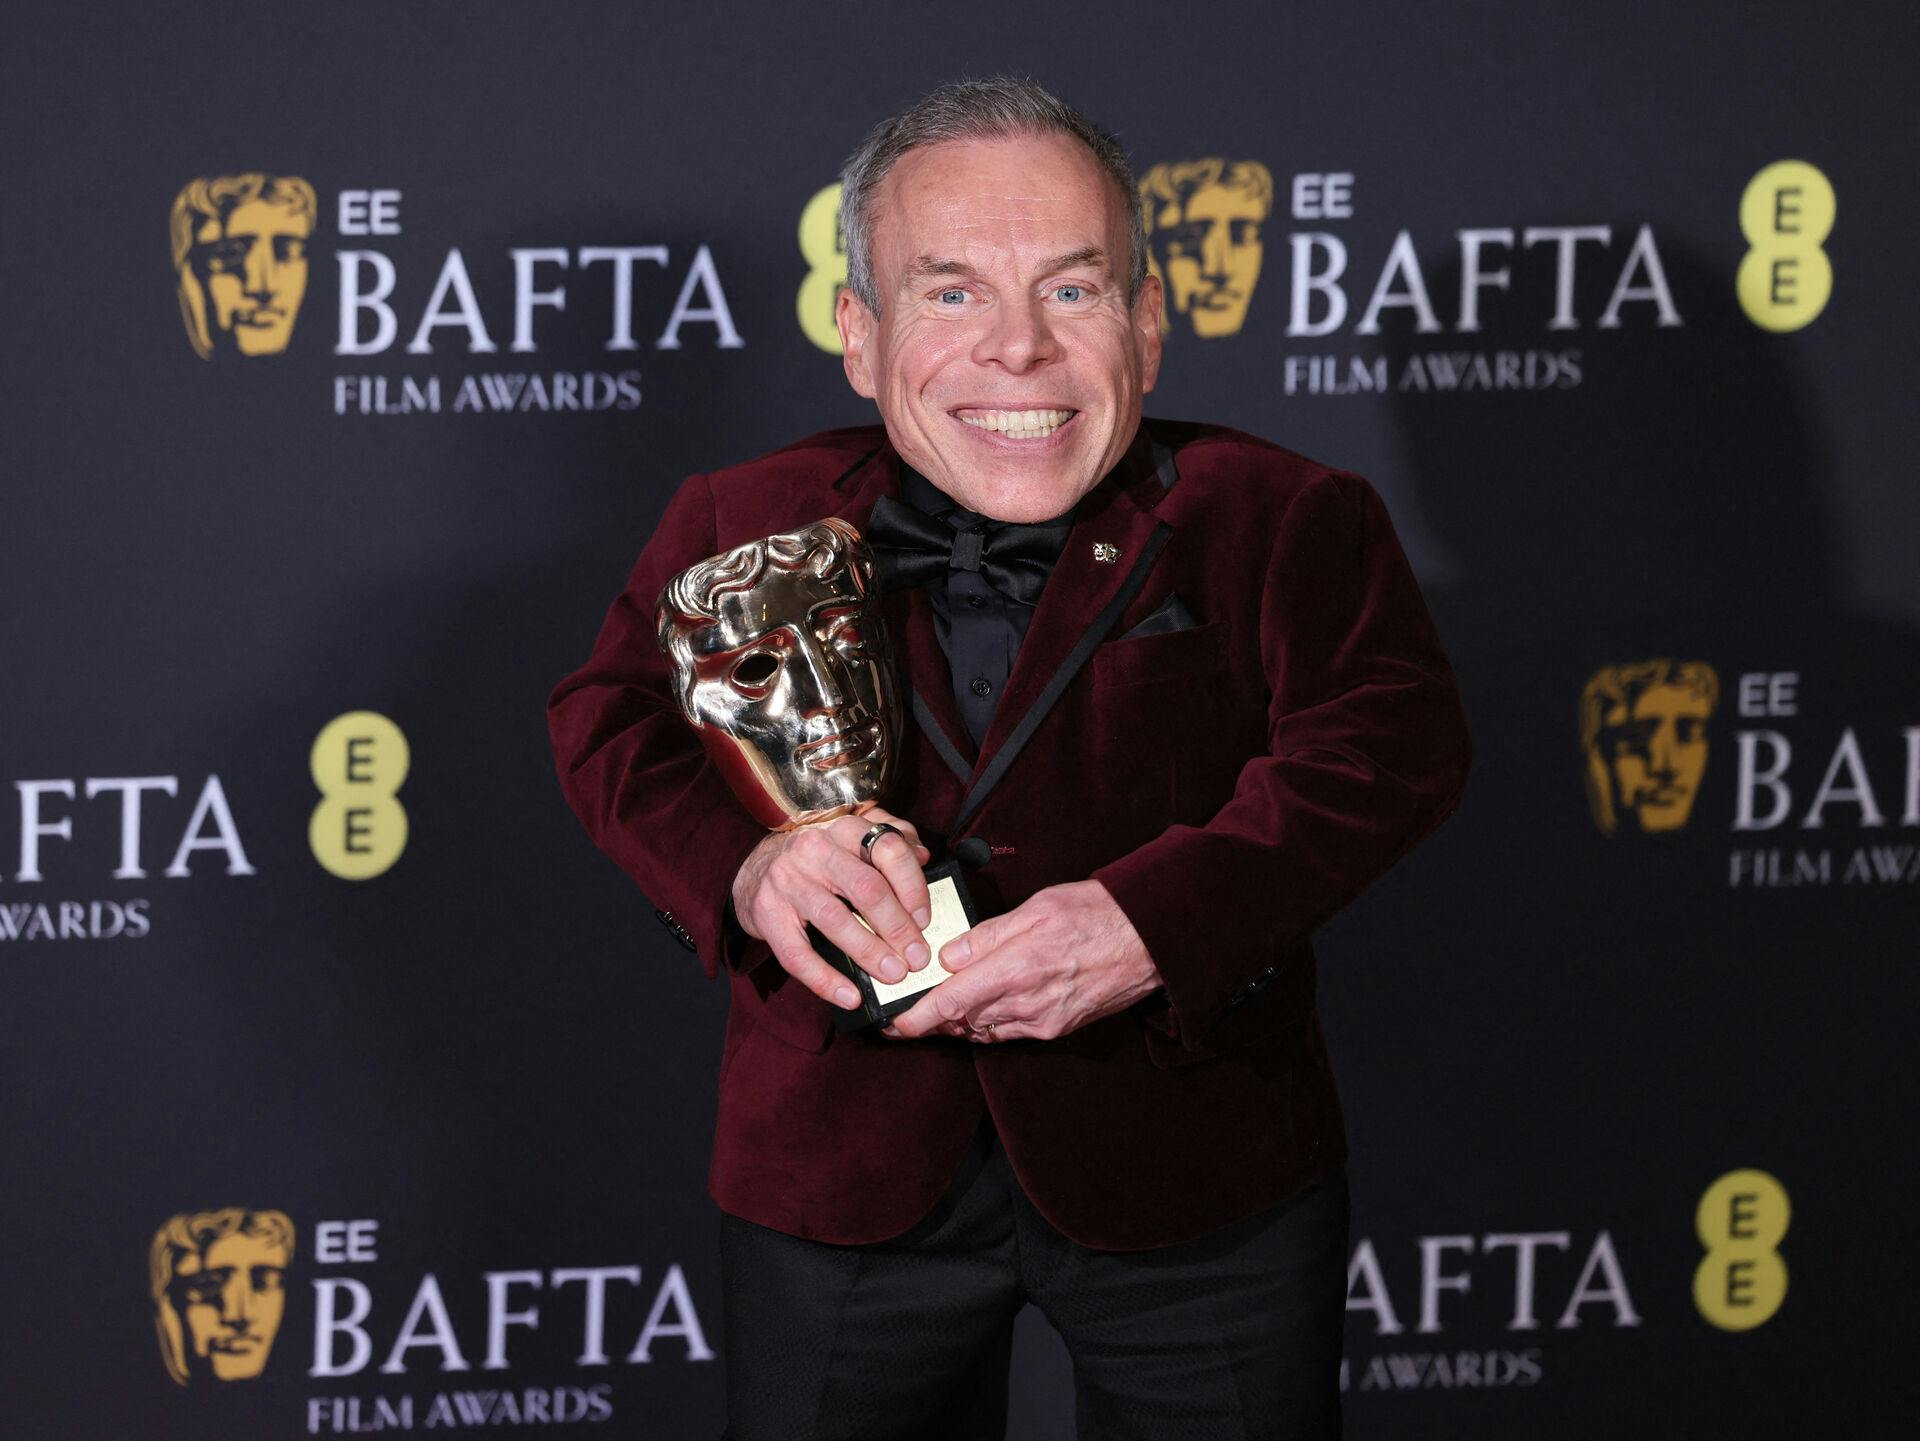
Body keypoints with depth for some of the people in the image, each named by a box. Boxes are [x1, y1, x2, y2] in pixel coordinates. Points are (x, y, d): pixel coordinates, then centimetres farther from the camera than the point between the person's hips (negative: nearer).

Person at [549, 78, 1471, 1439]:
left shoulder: (1277, 521, -3)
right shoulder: (749, 524, 5)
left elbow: (1390, 741, -14)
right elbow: (614, 720, 0)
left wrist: (1157, 920, -29)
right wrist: (747, 865, -23)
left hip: (1194, 1161, -1)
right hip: (841, 1161, 2)